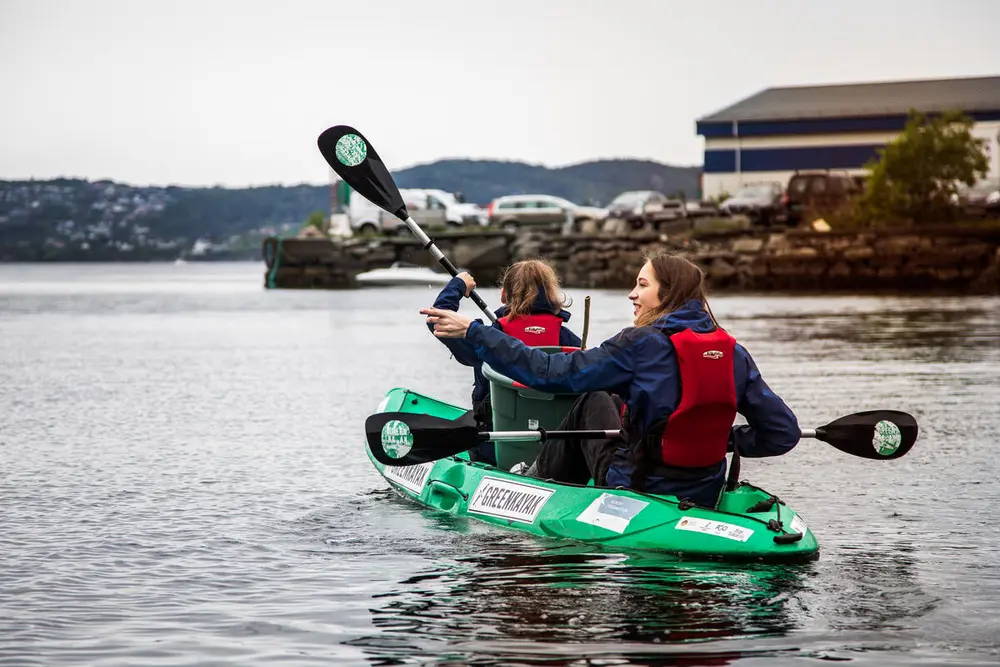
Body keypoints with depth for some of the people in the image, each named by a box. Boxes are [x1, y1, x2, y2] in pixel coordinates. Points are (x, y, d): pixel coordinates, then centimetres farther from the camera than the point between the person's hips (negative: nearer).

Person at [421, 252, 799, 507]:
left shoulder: (641, 345, -16)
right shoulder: (734, 353, -1)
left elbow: (548, 372, -16)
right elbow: (784, 432, -1)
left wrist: (472, 333, -11)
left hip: (639, 494, -6)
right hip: (704, 500, 6)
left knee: (592, 401, 21)